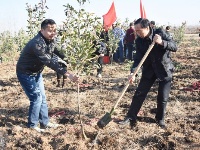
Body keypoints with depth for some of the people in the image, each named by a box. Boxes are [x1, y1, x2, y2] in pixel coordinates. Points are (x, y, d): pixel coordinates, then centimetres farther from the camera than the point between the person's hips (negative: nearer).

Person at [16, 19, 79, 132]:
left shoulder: (50, 40, -6)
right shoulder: (37, 43, -34)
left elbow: (55, 54, 7)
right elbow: (49, 62, -41)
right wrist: (67, 74, -47)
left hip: (37, 72, 9)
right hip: (26, 73, -9)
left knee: (42, 98, 12)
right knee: (36, 98, -6)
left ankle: (45, 122, 25)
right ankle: (32, 125, 11)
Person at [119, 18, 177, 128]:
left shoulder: (160, 33, -16)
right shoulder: (139, 41, -8)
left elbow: (174, 47, -19)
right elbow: (138, 58, -12)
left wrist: (162, 42, -37)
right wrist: (132, 72, -27)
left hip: (164, 69, -2)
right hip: (149, 70, 3)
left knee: (162, 98, 4)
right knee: (139, 94, 0)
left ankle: (160, 119, 26)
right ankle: (130, 117, 12)